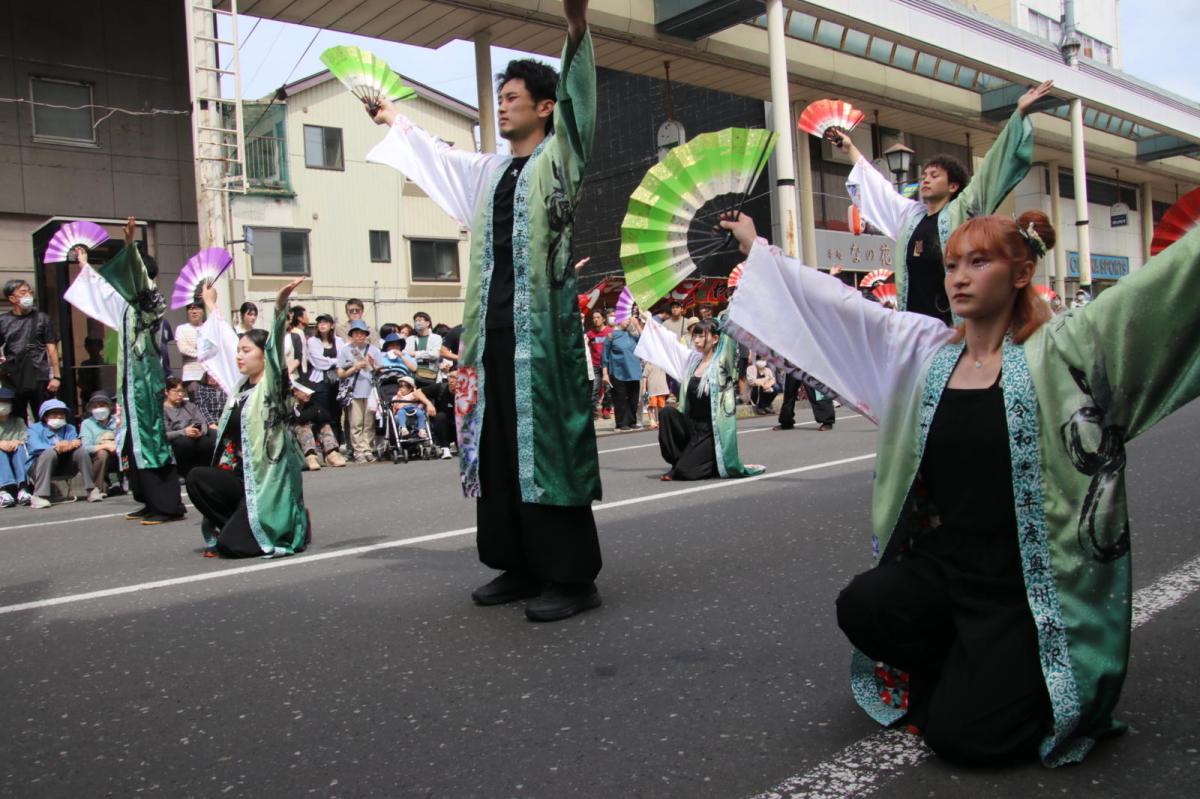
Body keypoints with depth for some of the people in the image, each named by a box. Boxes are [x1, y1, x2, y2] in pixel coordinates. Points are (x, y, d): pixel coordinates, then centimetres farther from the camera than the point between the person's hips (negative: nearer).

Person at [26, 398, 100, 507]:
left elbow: (76, 442, -7)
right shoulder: (34, 428, 1)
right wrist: (56, 448, -36)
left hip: (63, 465, 4)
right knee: (50, 452, -33)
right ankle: (39, 496, -38)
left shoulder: (69, 428, 14)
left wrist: (73, 444, -33)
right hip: (37, 467, -4)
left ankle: (92, 490, -16)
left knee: (81, 450, -18)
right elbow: (35, 447, -20)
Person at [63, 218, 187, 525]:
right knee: (136, 438, 8)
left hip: (147, 378, -9)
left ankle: (169, 505, -10)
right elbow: (106, 286, 36)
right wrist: (85, 265, 49)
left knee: (152, 437, -10)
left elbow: (137, 274, -26)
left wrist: (130, 243, -40)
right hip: (131, 379, 9)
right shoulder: (129, 303, 17)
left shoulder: (151, 301, -7)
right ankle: (152, 502, 12)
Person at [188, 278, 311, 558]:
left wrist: (280, 306, -40)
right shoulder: (241, 384, 11)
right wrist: (210, 304, 33)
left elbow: (275, 348, -25)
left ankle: (294, 524, 12)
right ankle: (240, 524, 6)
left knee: (232, 544, -13)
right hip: (242, 475, 8)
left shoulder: (271, 386, -8)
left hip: (267, 477, -8)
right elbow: (225, 341, 22)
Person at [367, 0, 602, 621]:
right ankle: (520, 564, 16)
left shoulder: (557, 158, 3)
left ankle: (571, 576, -3)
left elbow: (577, 103, -15)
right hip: (493, 323, 7)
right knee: (497, 442, 7)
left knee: (548, 441, -8)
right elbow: (437, 156, 40)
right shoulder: (489, 171, 22)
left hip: (544, 321, -7)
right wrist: (394, 119, 54)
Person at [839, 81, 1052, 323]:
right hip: (912, 319, 5)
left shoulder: (960, 212, 3)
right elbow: (877, 184, 29)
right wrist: (850, 148, 37)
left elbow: (990, 170, -2)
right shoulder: (909, 214, 18)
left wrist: (1020, 113, -8)